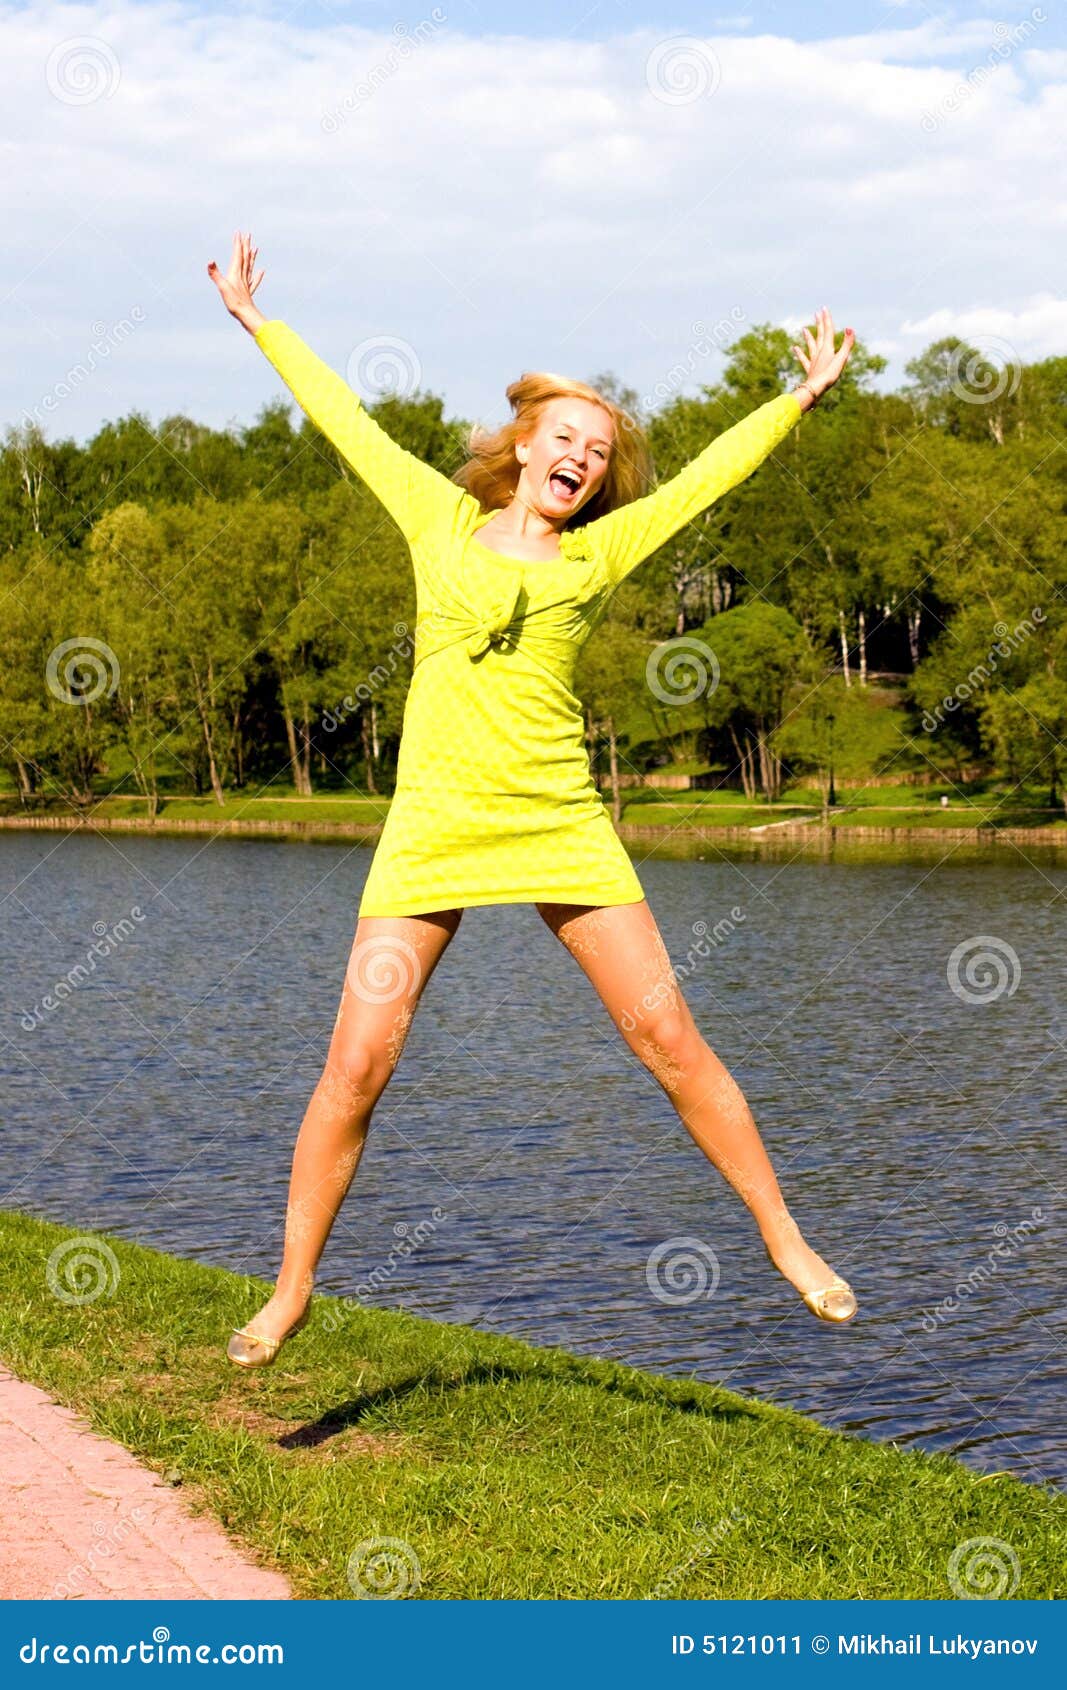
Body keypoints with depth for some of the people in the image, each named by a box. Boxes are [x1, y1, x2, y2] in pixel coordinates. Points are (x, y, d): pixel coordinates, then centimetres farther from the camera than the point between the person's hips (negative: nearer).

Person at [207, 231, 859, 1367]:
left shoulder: (596, 554, 12)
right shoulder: (442, 519, 11)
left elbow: (707, 474, 19)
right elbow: (345, 419, 18)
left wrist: (799, 397, 22)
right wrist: (259, 324, 24)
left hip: (560, 828, 1)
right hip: (431, 830, -1)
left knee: (668, 1037, -1)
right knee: (356, 1064, -4)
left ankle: (784, 1241, 12)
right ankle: (290, 1292, 10)